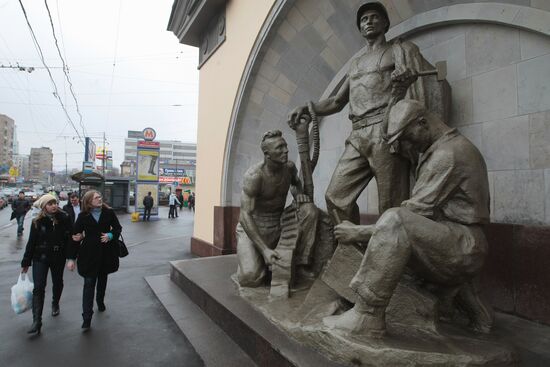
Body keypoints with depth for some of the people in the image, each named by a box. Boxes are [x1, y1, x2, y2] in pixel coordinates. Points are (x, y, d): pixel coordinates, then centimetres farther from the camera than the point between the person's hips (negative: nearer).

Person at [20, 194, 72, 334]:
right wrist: (26, 262, 2)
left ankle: (55, 304, 46)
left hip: (58, 258, 1)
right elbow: (31, 242, -1)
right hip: (40, 258, -1)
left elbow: (70, 238, -6)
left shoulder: (64, 219, -8)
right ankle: (37, 321, -3)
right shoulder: (37, 222, -7)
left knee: (58, 283, 18)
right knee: (39, 287, -7)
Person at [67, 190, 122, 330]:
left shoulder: (109, 212, -3)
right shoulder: (83, 216, -6)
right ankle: (87, 317, 1)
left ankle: (100, 301, 45)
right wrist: (71, 258, -5)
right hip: (89, 253, -2)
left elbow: (118, 228, 7)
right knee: (89, 283, -3)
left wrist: (111, 235, -15)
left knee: (102, 279, 19)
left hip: (106, 252, 2)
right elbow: (76, 236, -3)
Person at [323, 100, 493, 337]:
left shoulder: (448, 154, -15)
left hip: (464, 248, -11)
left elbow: (416, 212, -21)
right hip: (461, 249, 11)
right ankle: (477, 315, 33)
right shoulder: (453, 147, 16)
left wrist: (359, 233, -17)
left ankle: (367, 316, -23)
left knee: (395, 221, -30)